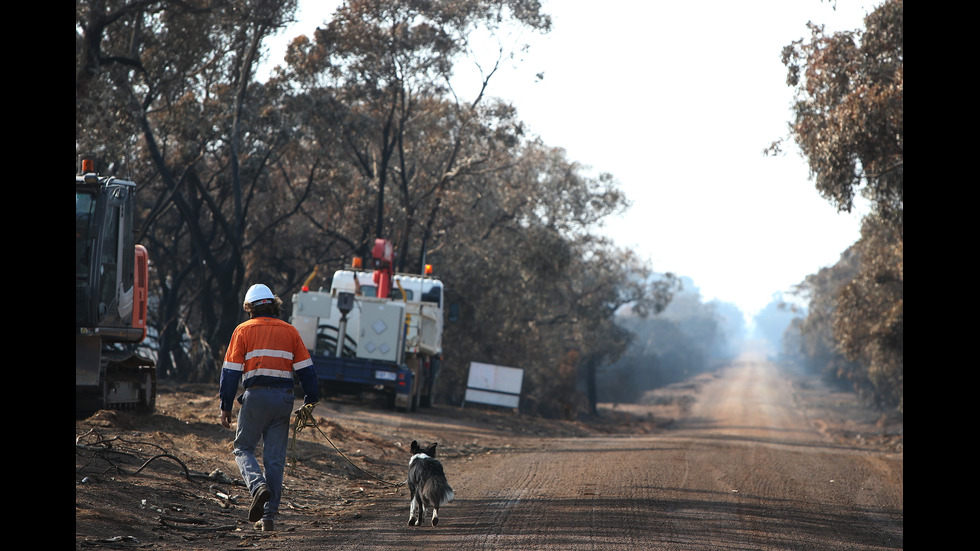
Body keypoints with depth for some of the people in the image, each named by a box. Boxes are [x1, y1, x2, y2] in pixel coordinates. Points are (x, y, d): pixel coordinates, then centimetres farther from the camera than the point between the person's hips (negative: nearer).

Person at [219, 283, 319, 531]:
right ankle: (268, 516, 3)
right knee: (275, 459, 6)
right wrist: (310, 400, 13)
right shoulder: (289, 331, 11)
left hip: (256, 396, -3)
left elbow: (231, 371, 0)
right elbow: (305, 369, 8)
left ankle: (258, 486, -18)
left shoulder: (244, 330, 3)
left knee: (243, 448, 11)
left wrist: (226, 406, 3)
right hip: (284, 399, 3)